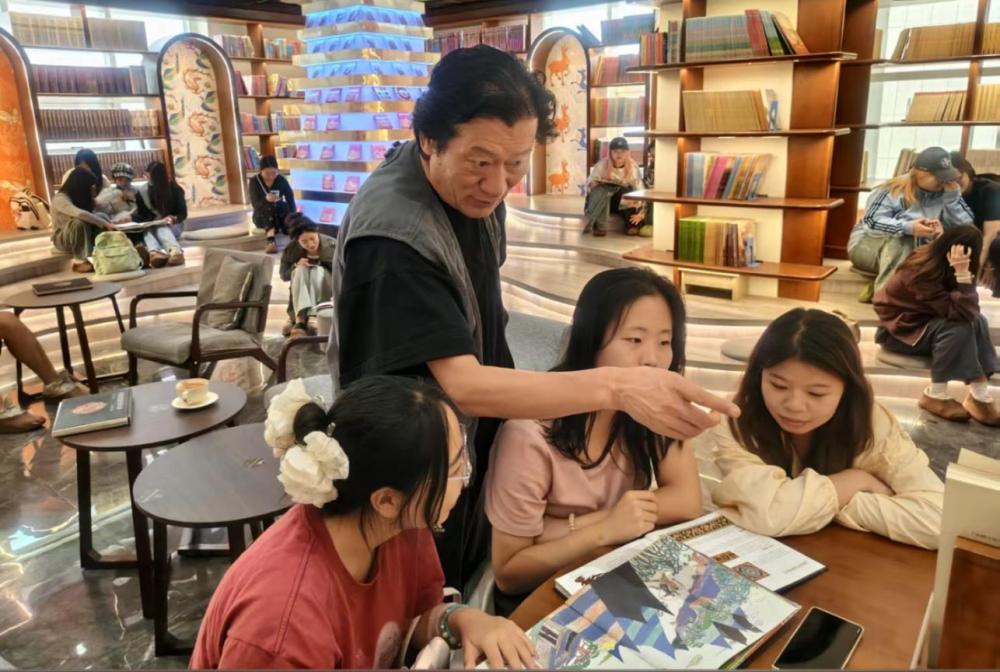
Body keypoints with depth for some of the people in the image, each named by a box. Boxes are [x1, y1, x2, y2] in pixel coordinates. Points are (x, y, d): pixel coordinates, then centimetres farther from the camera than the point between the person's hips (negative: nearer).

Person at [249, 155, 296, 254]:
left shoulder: (281, 180, -7)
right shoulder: (254, 181, -11)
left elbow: (291, 200, -11)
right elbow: (255, 204, -20)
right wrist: (266, 200, -43)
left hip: (279, 213, 3)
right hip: (262, 216, -3)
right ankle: (271, 241, -53)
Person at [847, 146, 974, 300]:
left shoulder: (946, 192, -4)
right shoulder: (896, 189, -17)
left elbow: (966, 225, -11)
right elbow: (871, 221, -28)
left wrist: (952, 194, -20)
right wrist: (909, 227, -40)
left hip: (909, 253, 5)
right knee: (900, 237, -34)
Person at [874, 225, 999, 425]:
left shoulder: (936, 261, -5)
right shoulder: (922, 271, -28)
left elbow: (970, 311, -6)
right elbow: (961, 313, -34)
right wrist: (962, 273, -36)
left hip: (923, 320, 8)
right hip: (898, 329, -8)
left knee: (978, 321, -13)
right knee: (959, 326, -28)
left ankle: (981, 396, -16)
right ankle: (936, 396, -17)